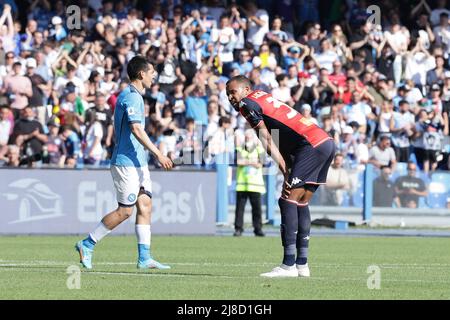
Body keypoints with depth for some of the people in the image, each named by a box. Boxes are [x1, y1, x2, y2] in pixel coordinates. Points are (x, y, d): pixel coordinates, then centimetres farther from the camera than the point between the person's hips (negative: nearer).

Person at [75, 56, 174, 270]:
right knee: (125, 210, -6)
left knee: (145, 205, 4)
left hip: (138, 162, 10)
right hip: (127, 162, -10)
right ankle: (87, 245, 3)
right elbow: (136, 130, -25)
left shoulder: (134, 96, 17)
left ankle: (144, 257, 2)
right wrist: (158, 154, -26)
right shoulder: (131, 97, -15)